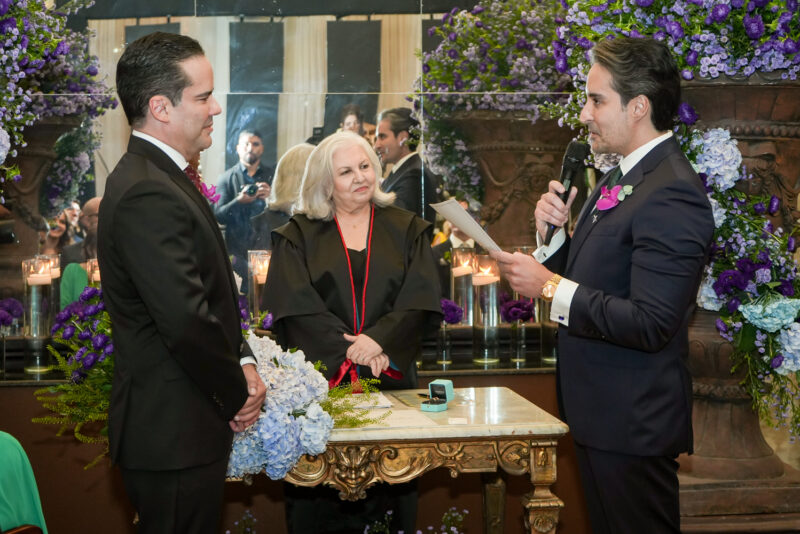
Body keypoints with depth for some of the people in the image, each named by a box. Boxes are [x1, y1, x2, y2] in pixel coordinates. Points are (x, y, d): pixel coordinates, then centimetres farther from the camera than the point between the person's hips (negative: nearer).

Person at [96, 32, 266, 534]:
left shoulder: (165, 178, 12)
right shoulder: (147, 195, -23)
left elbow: (210, 293, 16)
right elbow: (188, 322, -27)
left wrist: (242, 361, 1)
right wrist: (239, 395, -12)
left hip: (189, 428, 10)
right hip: (174, 435, -10)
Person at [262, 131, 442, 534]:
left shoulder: (406, 230, 11)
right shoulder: (298, 235, 6)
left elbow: (422, 299, -1)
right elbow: (296, 306, -5)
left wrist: (379, 339, -16)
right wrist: (352, 351, -14)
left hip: (390, 377, 1)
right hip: (320, 378, -1)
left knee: (388, 494, 1)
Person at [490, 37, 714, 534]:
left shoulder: (672, 194, -21)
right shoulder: (620, 179, 11)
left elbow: (650, 324, -27)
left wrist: (550, 286, -21)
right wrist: (554, 231, -3)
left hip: (633, 424, -10)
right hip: (600, 413, 10)